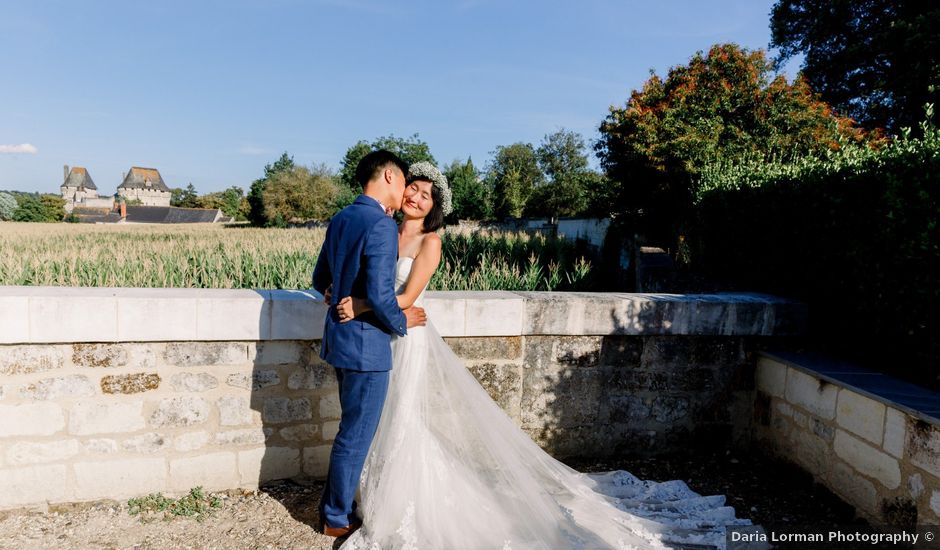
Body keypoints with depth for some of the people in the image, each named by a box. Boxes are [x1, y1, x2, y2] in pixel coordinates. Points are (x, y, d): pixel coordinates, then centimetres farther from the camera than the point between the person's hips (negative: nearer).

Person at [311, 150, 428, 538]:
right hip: (366, 344, -9)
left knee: (353, 429, 24)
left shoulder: (340, 219, 8)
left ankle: (334, 503, 40)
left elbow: (320, 281, 15)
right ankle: (337, 518, 25)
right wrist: (401, 322, -8)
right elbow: (379, 295, -26)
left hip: (339, 336, 9)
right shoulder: (382, 225, -20)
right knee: (356, 435, 7)